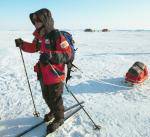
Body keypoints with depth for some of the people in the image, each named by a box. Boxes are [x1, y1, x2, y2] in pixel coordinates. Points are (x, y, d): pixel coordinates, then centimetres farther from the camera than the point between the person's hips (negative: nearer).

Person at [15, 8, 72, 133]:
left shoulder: (56, 35, -19)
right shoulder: (39, 36, 5)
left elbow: (68, 54, -23)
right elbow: (33, 47, 22)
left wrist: (51, 55, -36)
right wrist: (22, 44, 5)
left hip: (56, 74, -8)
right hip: (43, 73, 8)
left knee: (55, 98, 8)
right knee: (46, 96, 23)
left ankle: (59, 118, 31)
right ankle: (53, 111, 49)